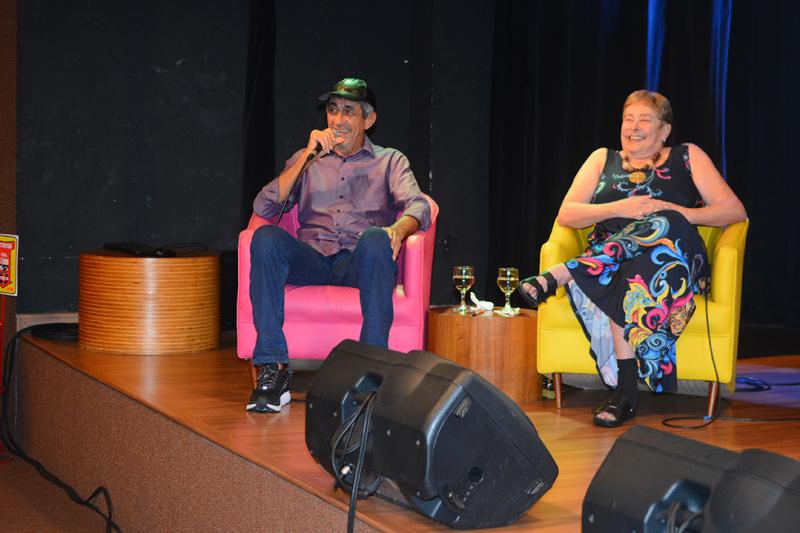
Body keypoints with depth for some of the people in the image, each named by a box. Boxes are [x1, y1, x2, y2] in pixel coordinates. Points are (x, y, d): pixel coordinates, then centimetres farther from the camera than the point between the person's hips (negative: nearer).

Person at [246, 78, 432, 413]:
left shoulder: (390, 161, 19)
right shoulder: (306, 160, 23)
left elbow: (418, 207, -2)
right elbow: (263, 208, 7)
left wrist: (397, 228, -27)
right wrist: (308, 156, 0)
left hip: (360, 264, -1)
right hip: (311, 261, 2)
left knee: (375, 238, -36)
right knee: (265, 237, -29)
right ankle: (272, 369, -32)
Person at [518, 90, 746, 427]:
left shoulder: (687, 158, 18)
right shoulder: (603, 159, 23)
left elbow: (734, 210, 8)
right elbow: (566, 215, 11)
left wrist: (681, 213, -8)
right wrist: (619, 208, -5)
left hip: (674, 258, -1)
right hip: (606, 261, 1)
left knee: (664, 225, -36)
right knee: (625, 277, -37)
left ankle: (561, 274, -38)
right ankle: (625, 388, -41)